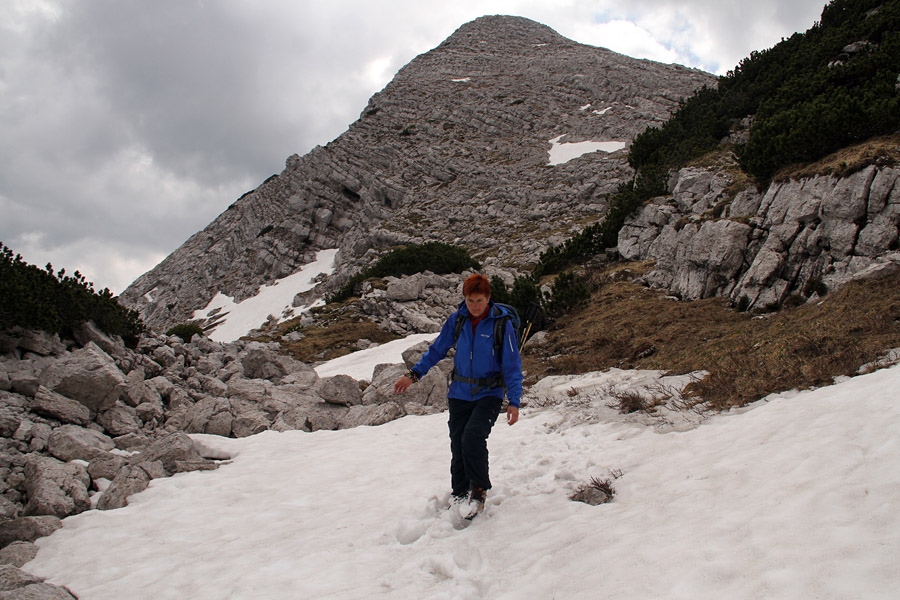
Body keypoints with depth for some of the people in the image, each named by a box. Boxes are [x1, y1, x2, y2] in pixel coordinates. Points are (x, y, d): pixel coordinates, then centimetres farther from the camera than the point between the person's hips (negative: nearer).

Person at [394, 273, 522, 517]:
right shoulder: (456, 319, -2)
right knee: (458, 446, 4)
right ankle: (460, 494, 24)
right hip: (460, 394, 4)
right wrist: (413, 374, 7)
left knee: (472, 437, -23)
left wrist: (514, 402, -10)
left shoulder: (501, 323, -11)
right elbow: (437, 349, 12)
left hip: (489, 394, -3)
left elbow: (512, 365, -7)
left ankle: (479, 490, -3)